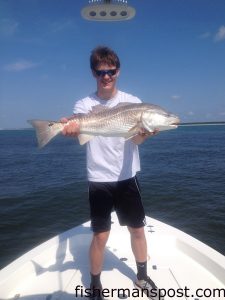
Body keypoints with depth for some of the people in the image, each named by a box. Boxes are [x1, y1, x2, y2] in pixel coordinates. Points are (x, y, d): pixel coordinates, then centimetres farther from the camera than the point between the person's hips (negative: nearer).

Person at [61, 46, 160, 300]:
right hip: (99, 180, -1)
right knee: (100, 235, 3)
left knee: (137, 229, 13)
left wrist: (144, 133, -35)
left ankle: (142, 276, 36)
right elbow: (78, 129, -20)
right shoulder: (84, 105, -1)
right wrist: (70, 128, -44)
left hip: (127, 177, 2)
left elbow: (135, 140, -12)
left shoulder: (132, 102, 0)